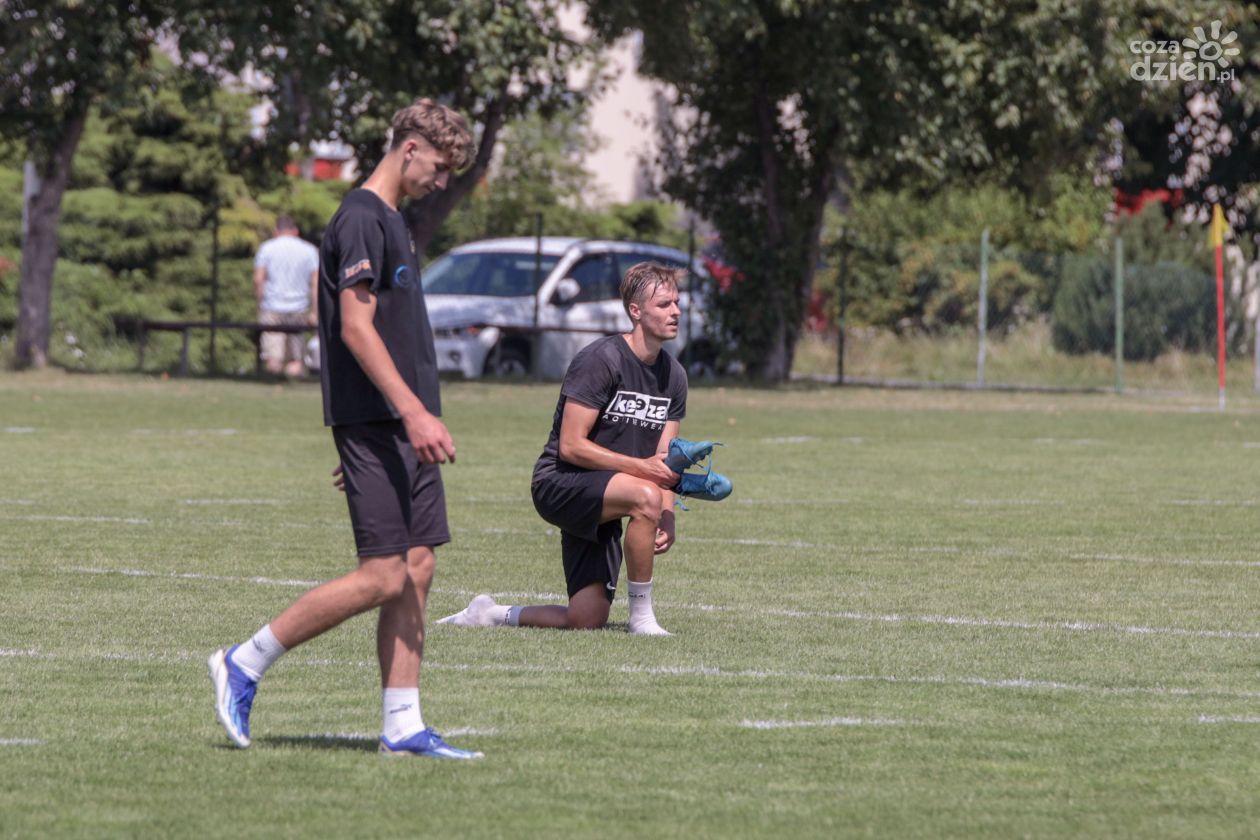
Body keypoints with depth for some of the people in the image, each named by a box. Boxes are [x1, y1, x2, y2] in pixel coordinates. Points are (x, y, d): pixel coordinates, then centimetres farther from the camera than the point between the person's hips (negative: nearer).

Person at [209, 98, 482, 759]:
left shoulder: (390, 222, 19)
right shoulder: (361, 220, -12)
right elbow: (356, 328, -19)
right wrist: (414, 412, -24)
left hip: (403, 426, 10)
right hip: (373, 424, -10)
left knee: (416, 570, 5)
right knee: (383, 575, -11)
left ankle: (403, 726, 6)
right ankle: (244, 665, -2)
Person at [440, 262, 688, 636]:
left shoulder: (673, 376, 7)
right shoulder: (601, 359, -16)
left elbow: (663, 462, 9)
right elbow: (571, 446, -20)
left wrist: (667, 520, -9)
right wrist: (640, 467, -25)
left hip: (599, 500, 8)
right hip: (559, 482, -8)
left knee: (588, 619, -4)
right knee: (645, 496, -37)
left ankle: (491, 615, 21)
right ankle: (641, 615, -24)